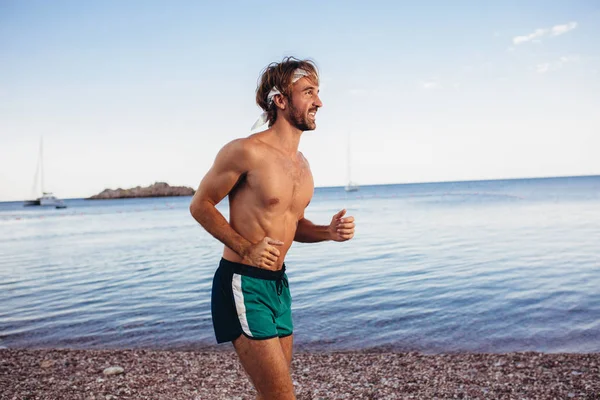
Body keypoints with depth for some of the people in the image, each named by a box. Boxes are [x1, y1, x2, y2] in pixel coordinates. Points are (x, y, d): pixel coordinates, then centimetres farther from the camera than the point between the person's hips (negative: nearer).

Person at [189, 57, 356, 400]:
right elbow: (200, 205, -7)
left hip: (279, 283, 8)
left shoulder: (302, 164, 10)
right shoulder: (246, 151, -15)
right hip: (243, 285, -8)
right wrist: (245, 248, -17)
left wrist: (328, 232, 0)